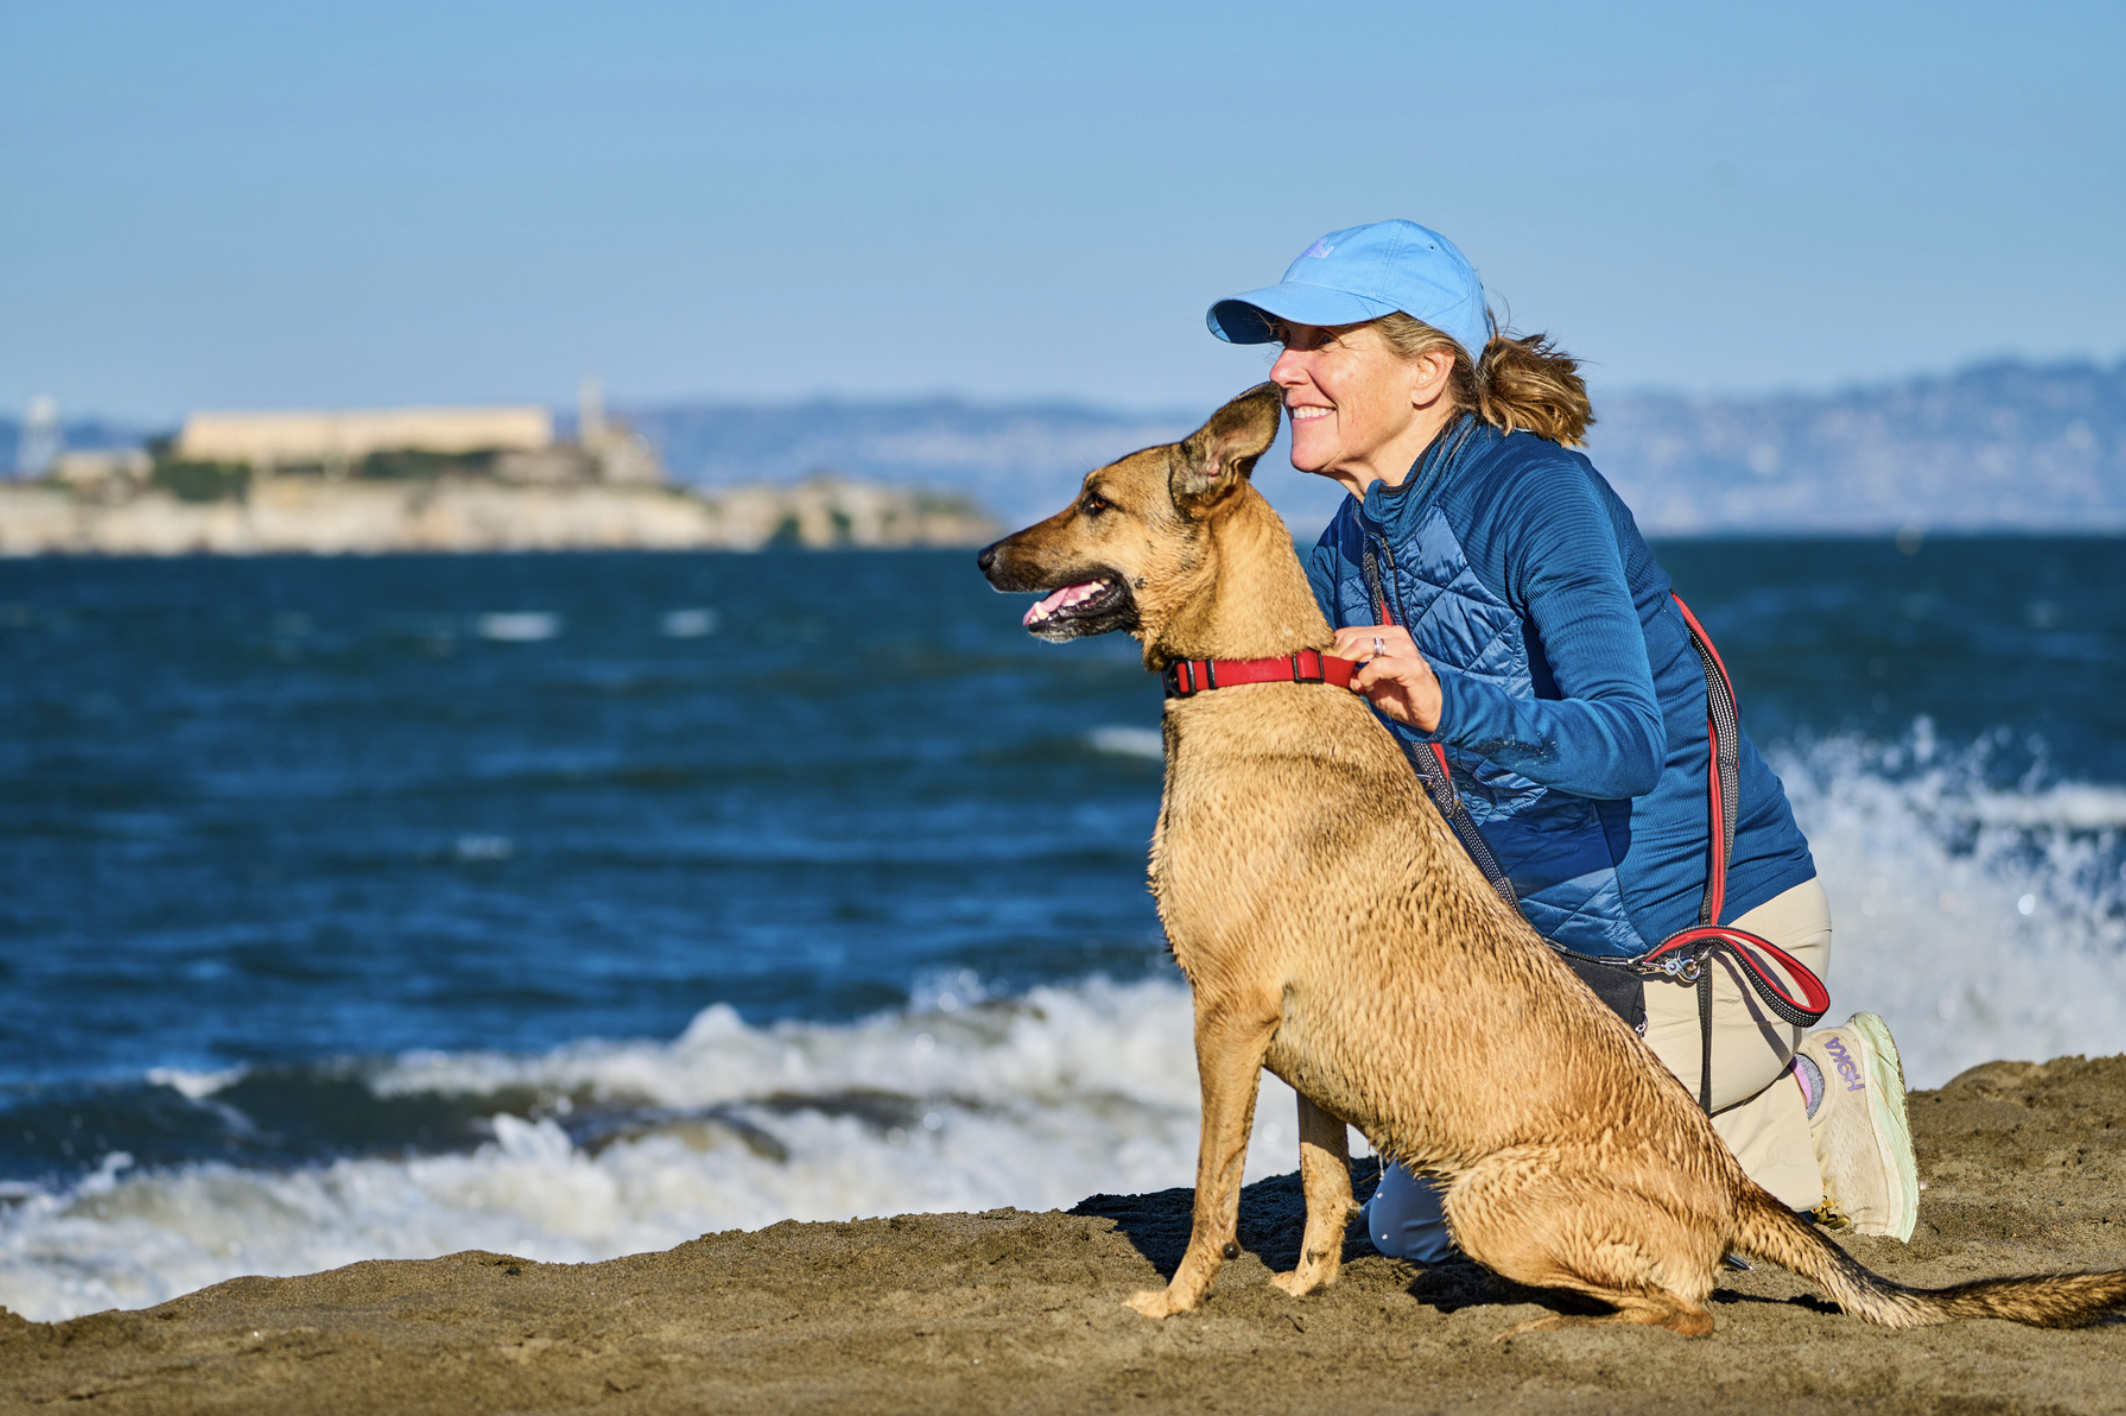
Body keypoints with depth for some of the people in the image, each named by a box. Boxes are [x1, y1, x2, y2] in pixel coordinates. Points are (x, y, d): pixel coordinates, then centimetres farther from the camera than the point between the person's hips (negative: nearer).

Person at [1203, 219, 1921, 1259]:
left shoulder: (1536, 492, -21)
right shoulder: (1349, 555, 3)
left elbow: (1627, 747, -31)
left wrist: (1445, 705, -47)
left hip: (1719, 931, -9)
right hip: (1562, 952, 9)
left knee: (1445, 1205, -15)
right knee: (1404, 1224, 11)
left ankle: (1821, 1113, 0)